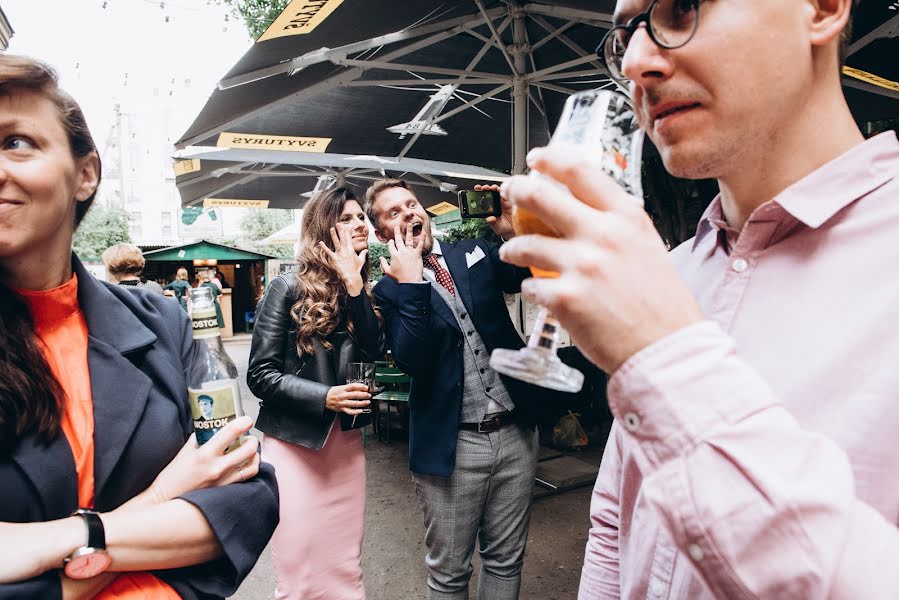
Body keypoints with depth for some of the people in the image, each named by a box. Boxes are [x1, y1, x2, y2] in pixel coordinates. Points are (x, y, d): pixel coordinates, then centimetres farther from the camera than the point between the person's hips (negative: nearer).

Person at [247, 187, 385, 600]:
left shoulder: (364, 291, 6)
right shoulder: (290, 288, -10)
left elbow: (375, 352, -10)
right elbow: (260, 374, -11)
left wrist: (354, 286, -16)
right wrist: (324, 397, -21)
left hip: (346, 441, 5)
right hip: (295, 442, -4)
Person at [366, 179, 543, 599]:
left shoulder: (476, 253, 5)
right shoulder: (390, 289, -4)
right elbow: (411, 361, -17)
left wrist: (515, 234, -14)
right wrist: (412, 285, -22)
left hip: (515, 433, 3)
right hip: (452, 445, -3)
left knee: (505, 561, 18)